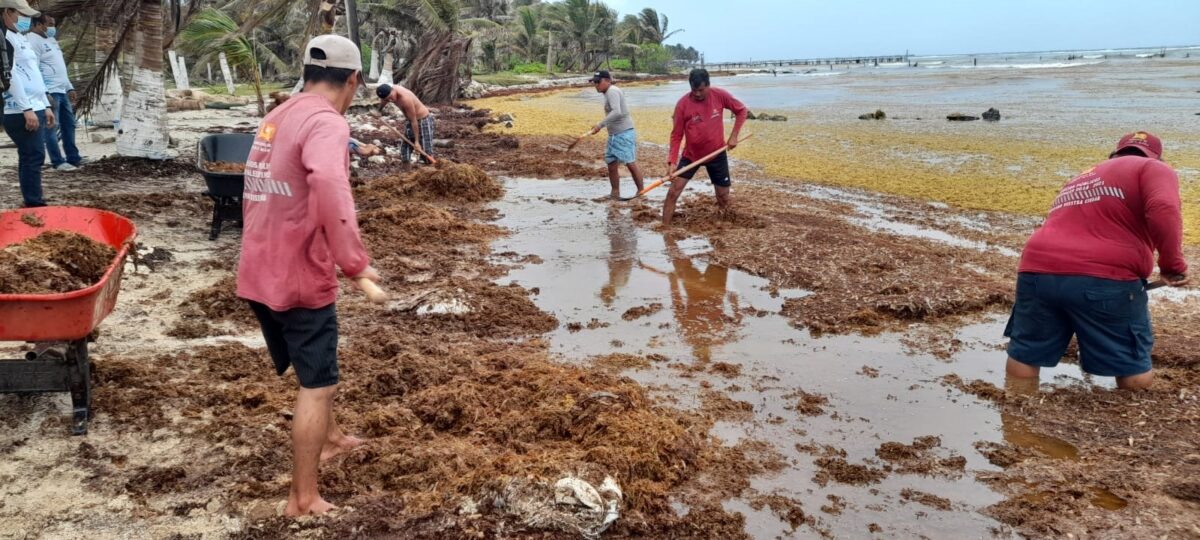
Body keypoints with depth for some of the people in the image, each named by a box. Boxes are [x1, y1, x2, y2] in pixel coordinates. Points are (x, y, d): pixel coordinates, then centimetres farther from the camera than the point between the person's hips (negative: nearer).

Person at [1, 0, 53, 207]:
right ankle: (34, 206, -9)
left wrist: (45, 106, 21)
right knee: (33, 156, -11)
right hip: (20, 112, -10)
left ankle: (34, 204, 15)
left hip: (33, 108, 10)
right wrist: (26, 108, -22)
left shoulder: (20, 38, 20)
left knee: (32, 156, 10)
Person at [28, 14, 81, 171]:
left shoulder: (51, 40, 19)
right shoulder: (33, 41, -11)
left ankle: (73, 158, 19)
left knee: (69, 125, 12)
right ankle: (58, 162, -1)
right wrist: (44, 93, -23)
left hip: (62, 91, 10)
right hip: (49, 92, -10)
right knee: (52, 127, -5)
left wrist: (70, 88, 20)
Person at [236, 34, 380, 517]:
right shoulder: (326, 122, -18)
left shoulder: (276, 118, 13)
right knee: (316, 385, 3)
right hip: (299, 278, -9)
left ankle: (330, 439, 46)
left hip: (259, 273, 9)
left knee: (314, 369, 27)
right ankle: (304, 499, 10)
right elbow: (328, 182, -39)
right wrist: (354, 260, -37)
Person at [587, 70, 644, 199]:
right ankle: (615, 193, 17)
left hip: (624, 133, -10)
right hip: (613, 135, 10)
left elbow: (617, 112, -30)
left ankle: (641, 192, -2)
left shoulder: (612, 91, -16)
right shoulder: (609, 92, 14)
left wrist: (600, 125, -31)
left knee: (630, 163, -9)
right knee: (611, 164, 9)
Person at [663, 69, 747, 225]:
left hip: (717, 154, 1)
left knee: (724, 197, 7)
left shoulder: (720, 96, -13)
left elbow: (742, 110, 2)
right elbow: (676, 135, -10)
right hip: (691, 155, -1)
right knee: (673, 192, -10)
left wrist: (734, 135, -7)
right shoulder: (682, 104, -16)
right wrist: (672, 161, -20)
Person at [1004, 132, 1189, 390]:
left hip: (1037, 271, 6)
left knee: (1024, 356, 18)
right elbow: (1163, 211, -10)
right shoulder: (1153, 169, 10)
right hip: (1104, 279, -5)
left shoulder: (1078, 181, 31)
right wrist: (1173, 264, -1)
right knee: (1133, 367, 10)